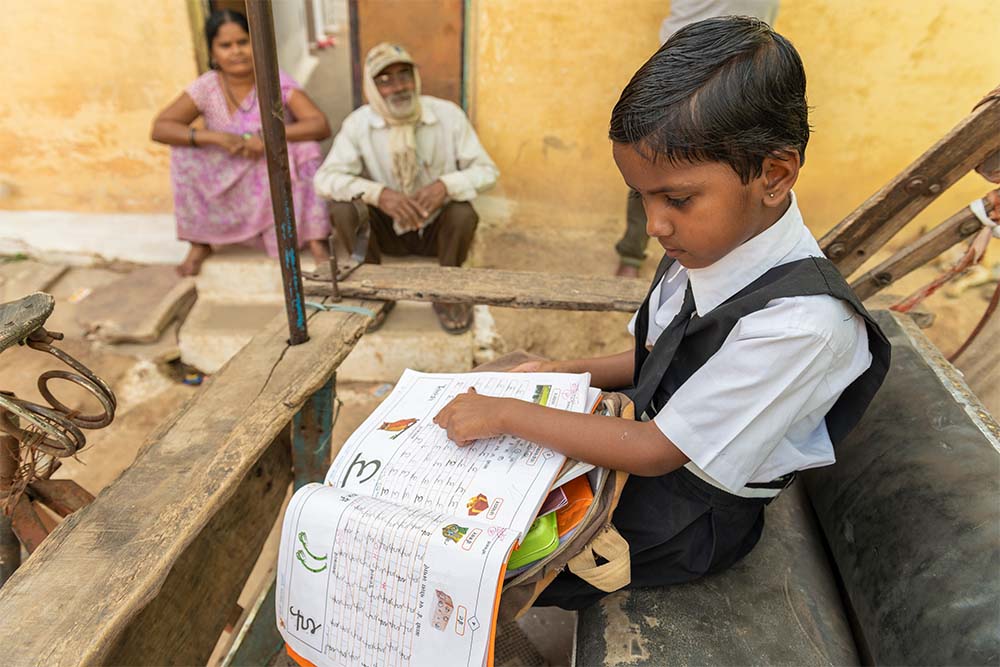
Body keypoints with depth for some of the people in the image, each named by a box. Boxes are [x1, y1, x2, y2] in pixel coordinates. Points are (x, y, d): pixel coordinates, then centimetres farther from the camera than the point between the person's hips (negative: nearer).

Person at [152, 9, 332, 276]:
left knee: (303, 146, -27)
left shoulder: (277, 81, -13)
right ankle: (199, 243, -7)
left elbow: (321, 126, -24)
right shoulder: (207, 87, -9)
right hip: (229, 185, 2)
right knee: (184, 149, -20)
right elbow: (159, 128, -15)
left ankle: (316, 241, -21)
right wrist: (215, 137, -30)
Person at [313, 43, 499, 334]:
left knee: (464, 213, -32)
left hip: (438, 227, 0)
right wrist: (378, 193, -38)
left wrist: (446, 185, -34)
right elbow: (325, 179, -19)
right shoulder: (358, 124, -13)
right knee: (343, 208, -26)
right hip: (387, 228, 1)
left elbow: (486, 170, -12)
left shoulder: (448, 114, -13)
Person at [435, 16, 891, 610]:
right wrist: (571, 372, 0)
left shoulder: (798, 322, -33)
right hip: (649, 437, 7)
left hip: (693, 515, -7)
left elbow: (657, 450, -27)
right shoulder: (711, 241, -9)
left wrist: (509, 415, -24)